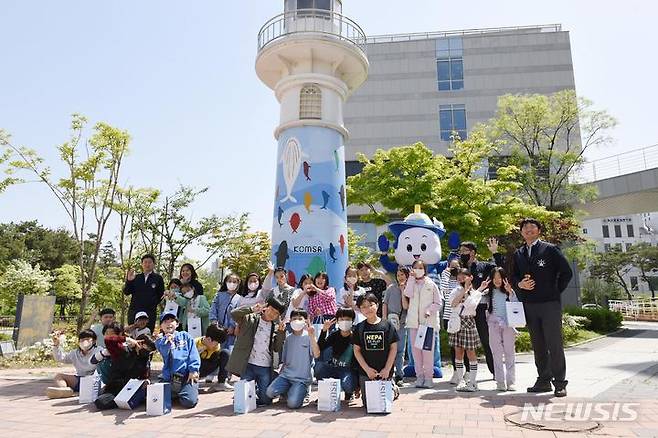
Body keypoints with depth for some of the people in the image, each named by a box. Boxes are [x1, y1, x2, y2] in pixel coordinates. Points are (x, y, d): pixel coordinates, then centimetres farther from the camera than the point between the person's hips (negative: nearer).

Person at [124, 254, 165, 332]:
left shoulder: (158, 278, 5)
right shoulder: (136, 277, 11)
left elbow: (161, 295, 7)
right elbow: (126, 292, 5)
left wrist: (153, 304, 0)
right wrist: (129, 281, -9)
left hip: (150, 313, -2)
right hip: (134, 311, 2)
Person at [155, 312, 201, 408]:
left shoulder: (185, 336, 10)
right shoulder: (160, 342, 13)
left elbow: (193, 354, 3)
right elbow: (165, 354, -6)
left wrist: (193, 370, -8)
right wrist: (168, 341, -20)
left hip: (187, 376, -3)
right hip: (169, 378, 3)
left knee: (189, 401, -21)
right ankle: (174, 394, 16)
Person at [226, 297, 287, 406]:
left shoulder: (275, 328, 11)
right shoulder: (250, 319, 3)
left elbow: (277, 349, 5)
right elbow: (234, 314, -12)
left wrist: (281, 332, -5)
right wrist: (252, 309, -19)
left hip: (265, 367, 3)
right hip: (248, 365, -2)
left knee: (265, 400, 3)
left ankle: (256, 390, 33)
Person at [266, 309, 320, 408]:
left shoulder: (308, 337, -1)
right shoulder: (288, 338, 12)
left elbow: (317, 355, -17)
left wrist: (312, 337, -27)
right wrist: (281, 374, 10)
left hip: (302, 378, -4)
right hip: (286, 375, 4)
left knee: (292, 403, -24)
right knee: (270, 392, -20)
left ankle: (303, 391, 8)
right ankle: (288, 391, 9)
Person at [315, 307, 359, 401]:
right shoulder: (334, 335, 4)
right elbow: (320, 348, -10)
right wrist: (324, 331, -19)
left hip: (350, 371, -3)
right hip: (334, 369, 3)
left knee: (347, 385, -35)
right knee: (318, 366, -26)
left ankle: (349, 393, 5)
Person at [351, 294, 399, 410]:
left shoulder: (387, 325, -4)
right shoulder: (359, 328, 0)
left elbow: (393, 348, -3)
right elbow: (356, 350, 0)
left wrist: (387, 369, -9)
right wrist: (367, 369, -8)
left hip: (384, 372, -1)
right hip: (366, 373, 1)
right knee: (368, 404, 4)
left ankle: (393, 388, 31)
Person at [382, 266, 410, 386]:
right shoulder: (391, 288, 4)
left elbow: (406, 306, -8)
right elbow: (385, 304, 5)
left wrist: (403, 290, -9)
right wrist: (384, 320, -4)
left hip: (402, 323, 1)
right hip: (389, 322, -1)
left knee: (400, 350, 7)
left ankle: (399, 376, 15)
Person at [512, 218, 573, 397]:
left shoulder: (550, 249, -1)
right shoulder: (518, 254, 13)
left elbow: (567, 272, -2)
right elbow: (514, 277, 16)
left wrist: (556, 292, -2)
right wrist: (520, 284, -5)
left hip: (550, 304, -4)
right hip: (529, 305, 4)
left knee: (555, 344, -2)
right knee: (538, 345, 9)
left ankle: (560, 383, 7)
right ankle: (543, 380, 18)